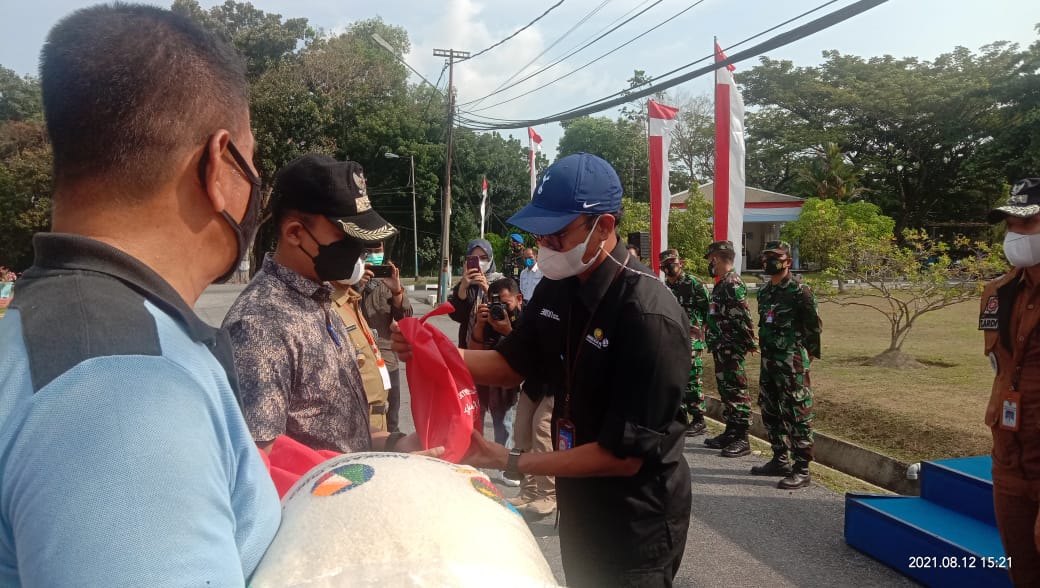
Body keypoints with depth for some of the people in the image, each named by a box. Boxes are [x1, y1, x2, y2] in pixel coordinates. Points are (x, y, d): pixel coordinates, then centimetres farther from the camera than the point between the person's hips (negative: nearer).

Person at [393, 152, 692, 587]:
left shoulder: (650, 317, -29)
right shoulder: (558, 287, -4)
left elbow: (624, 454, -26)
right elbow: (511, 365, 7)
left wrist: (509, 462, -25)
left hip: (636, 522, -7)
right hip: (576, 502, 7)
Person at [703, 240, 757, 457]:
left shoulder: (733, 284, -16)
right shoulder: (721, 283, 15)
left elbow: (743, 318, -20)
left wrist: (748, 343, -18)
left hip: (731, 350, -10)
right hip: (721, 349, 10)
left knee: (736, 392, -4)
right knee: (725, 391, 15)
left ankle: (742, 439, 2)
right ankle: (730, 433, 24)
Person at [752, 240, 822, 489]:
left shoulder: (800, 291, -11)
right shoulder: (765, 291, 13)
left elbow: (813, 327, -9)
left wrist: (808, 356, -6)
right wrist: (765, 352, 17)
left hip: (792, 363, -9)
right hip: (768, 361, 9)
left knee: (797, 414, -4)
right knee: (770, 411, 15)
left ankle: (802, 470, 3)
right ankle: (780, 460, 28)